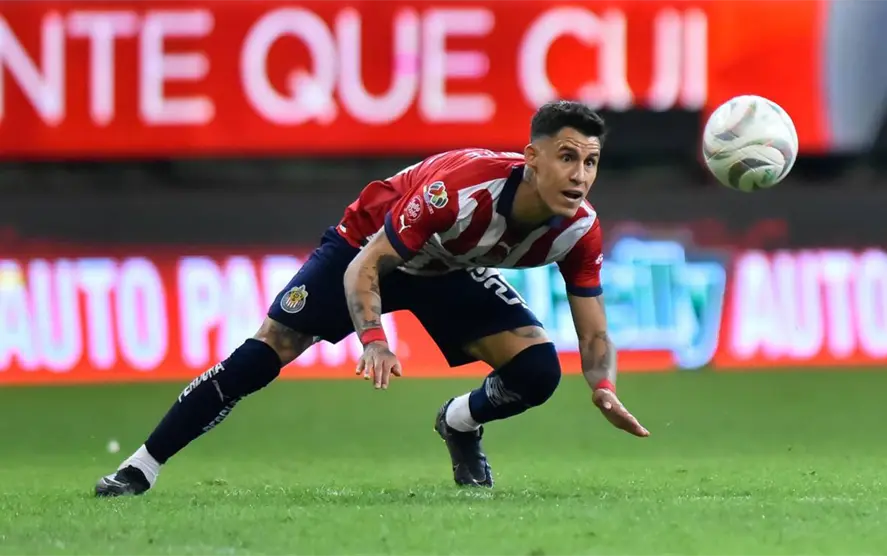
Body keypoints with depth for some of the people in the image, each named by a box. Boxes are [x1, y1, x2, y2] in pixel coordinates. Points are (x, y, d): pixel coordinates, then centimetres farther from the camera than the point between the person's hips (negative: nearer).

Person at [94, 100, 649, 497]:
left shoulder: (579, 230, -26)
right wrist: (373, 339, -50)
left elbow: (594, 333, -16)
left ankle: (459, 424, 19)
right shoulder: (460, 187, -41)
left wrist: (604, 389, -38)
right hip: (370, 244, -4)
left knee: (538, 369, -16)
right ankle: (141, 469, -4)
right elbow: (364, 267, -34)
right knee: (263, 355, -14)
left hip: (453, 269, 4)